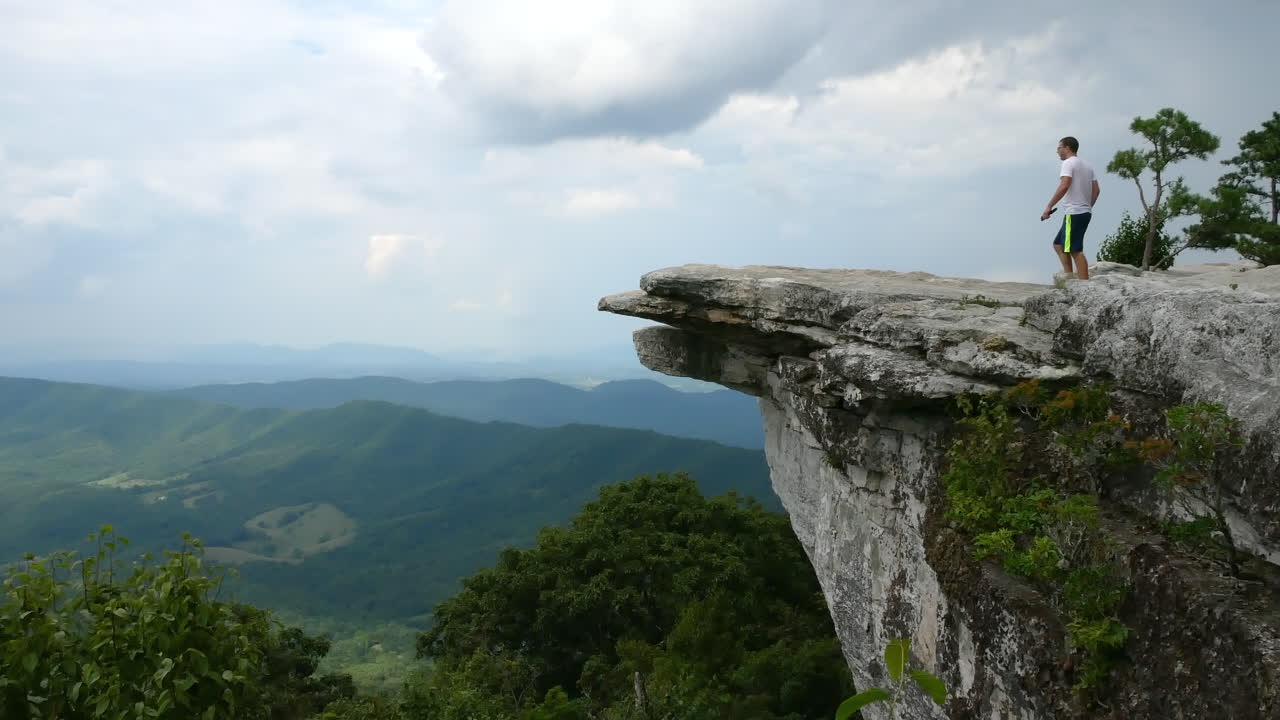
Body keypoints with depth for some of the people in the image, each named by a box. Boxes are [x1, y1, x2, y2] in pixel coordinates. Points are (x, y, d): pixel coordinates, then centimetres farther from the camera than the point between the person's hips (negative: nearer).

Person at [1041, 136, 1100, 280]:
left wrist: (1049, 206, -18)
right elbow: (1096, 190, 17)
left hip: (1074, 214, -10)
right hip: (1085, 213, 10)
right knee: (1058, 245, 15)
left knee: (1076, 251, -9)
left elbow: (1064, 186, -21)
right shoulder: (1086, 166, 20)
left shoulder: (1069, 163, -7)